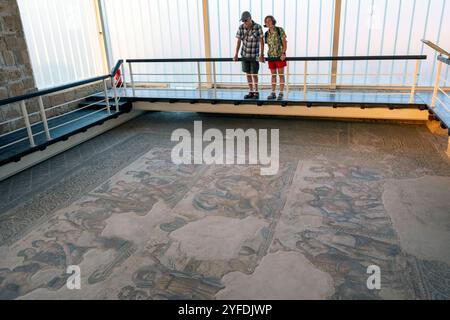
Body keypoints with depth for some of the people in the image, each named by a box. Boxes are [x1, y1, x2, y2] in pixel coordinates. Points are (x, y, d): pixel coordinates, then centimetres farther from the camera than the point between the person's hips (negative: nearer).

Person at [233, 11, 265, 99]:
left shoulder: (258, 27, -16)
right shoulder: (241, 27, -6)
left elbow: (261, 41, -17)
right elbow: (239, 41, -1)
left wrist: (261, 54, -24)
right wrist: (236, 55, -4)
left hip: (255, 55, -4)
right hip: (245, 55, 4)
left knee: (254, 74, -2)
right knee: (248, 74, 8)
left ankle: (256, 93, 12)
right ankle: (251, 92, 19)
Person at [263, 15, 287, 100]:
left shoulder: (280, 30, -9)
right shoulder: (266, 34, 4)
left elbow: (285, 43, -10)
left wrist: (283, 54, -21)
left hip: (280, 56, -4)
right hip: (271, 56, 4)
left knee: (281, 75, -1)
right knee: (273, 75, 8)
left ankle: (281, 94, 3)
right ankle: (273, 93, 13)